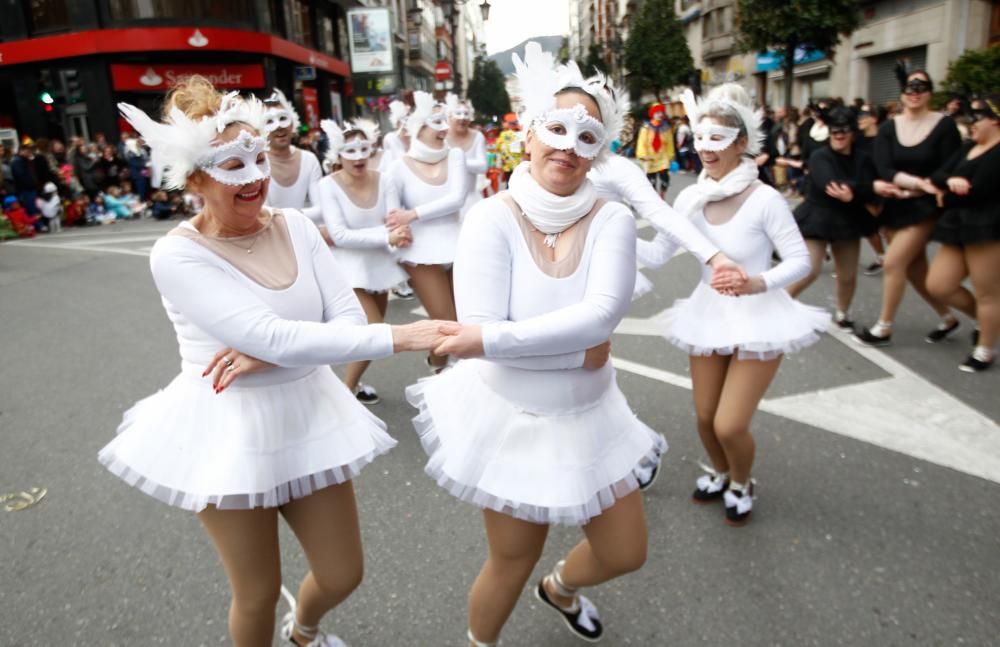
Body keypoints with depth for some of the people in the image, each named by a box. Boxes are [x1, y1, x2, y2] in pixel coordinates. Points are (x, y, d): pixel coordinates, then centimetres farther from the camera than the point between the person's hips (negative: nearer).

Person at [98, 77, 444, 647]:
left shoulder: (296, 226, -3)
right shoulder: (178, 256, -17)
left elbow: (349, 317, -8)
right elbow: (277, 337, -28)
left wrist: (266, 357, -23)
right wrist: (398, 337, -33)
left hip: (309, 416, 5)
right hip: (230, 429, -4)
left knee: (343, 575, 17)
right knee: (258, 594, 13)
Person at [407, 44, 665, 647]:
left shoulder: (612, 219, -12)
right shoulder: (493, 218, -17)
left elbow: (603, 314, -27)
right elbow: (479, 331, -25)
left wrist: (493, 340, -32)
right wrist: (578, 345, -22)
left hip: (589, 418, 3)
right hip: (512, 419, -3)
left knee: (625, 553, 19)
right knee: (512, 563, 16)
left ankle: (560, 588, 55)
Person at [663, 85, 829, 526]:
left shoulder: (764, 199, -19)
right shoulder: (691, 197, -5)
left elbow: (801, 260, -15)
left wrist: (756, 283, -32)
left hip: (758, 319, -5)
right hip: (708, 314, 5)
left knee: (730, 426, -5)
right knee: (705, 417, 13)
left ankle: (741, 483, 30)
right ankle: (720, 473, 46)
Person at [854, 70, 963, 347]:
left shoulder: (944, 126, -8)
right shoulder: (888, 128, 0)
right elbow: (884, 170, -12)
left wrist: (904, 186, -16)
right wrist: (919, 182, -25)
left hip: (925, 208, -4)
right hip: (894, 207, 4)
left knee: (893, 263, -12)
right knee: (915, 270, 10)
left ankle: (883, 328, 3)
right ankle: (947, 318, 31)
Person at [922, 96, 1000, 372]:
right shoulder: (968, 148, 15)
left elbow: (977, 191, -19)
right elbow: (937, 176, 4)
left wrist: (945, 197, -4)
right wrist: (950, 182, -18)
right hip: (961, 227, 8)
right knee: (937, 285, 6)